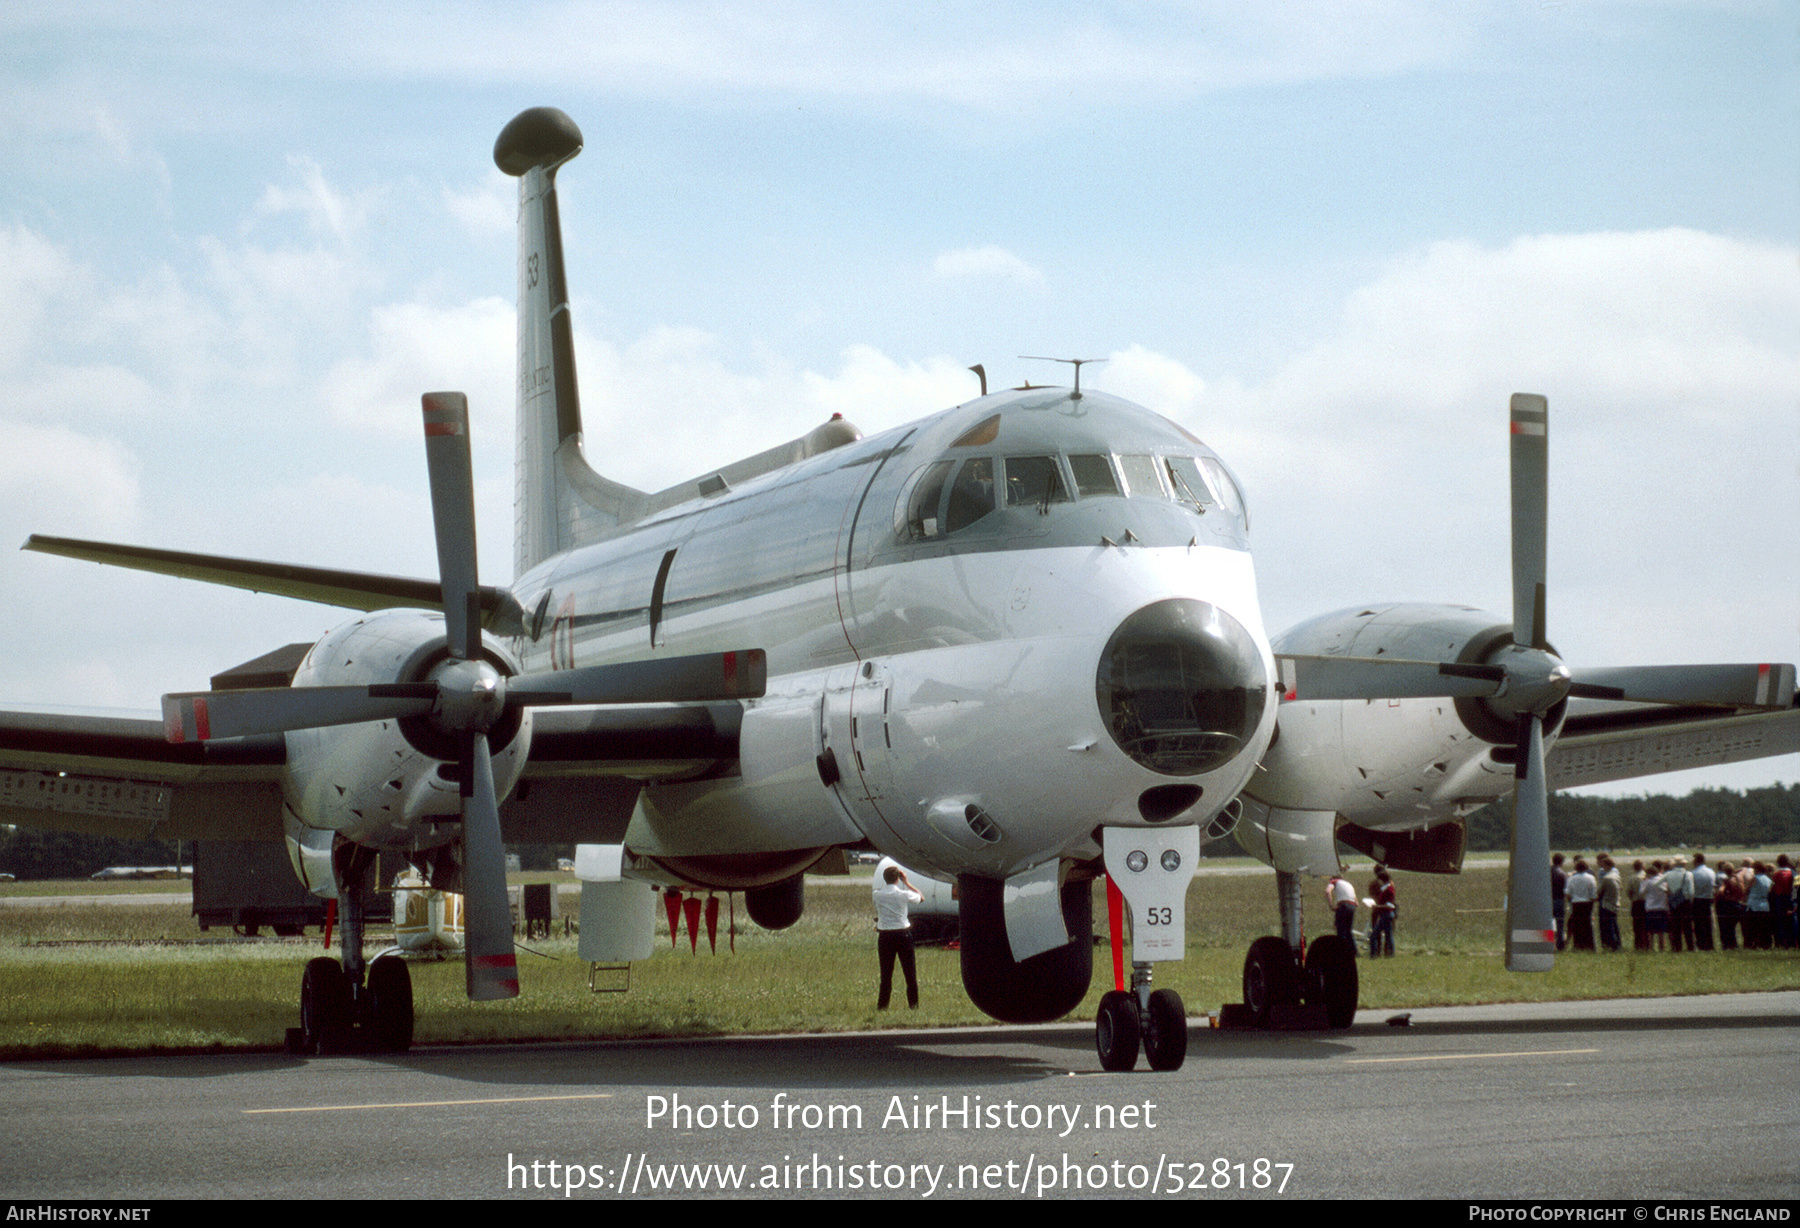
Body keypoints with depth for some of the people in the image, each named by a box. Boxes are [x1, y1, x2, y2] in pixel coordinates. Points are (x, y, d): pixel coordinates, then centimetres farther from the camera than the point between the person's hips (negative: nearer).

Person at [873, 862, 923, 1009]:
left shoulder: (878, 894, -6)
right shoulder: (903, 894, -8)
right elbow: (920, 897, 10)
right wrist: (907, 882, 12)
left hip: (885, 936, 1)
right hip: (903, 934, -1)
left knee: (886, 972, 6)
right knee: (910, 971, 7)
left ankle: (882, 1004, 5)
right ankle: (913, 1003, 8)